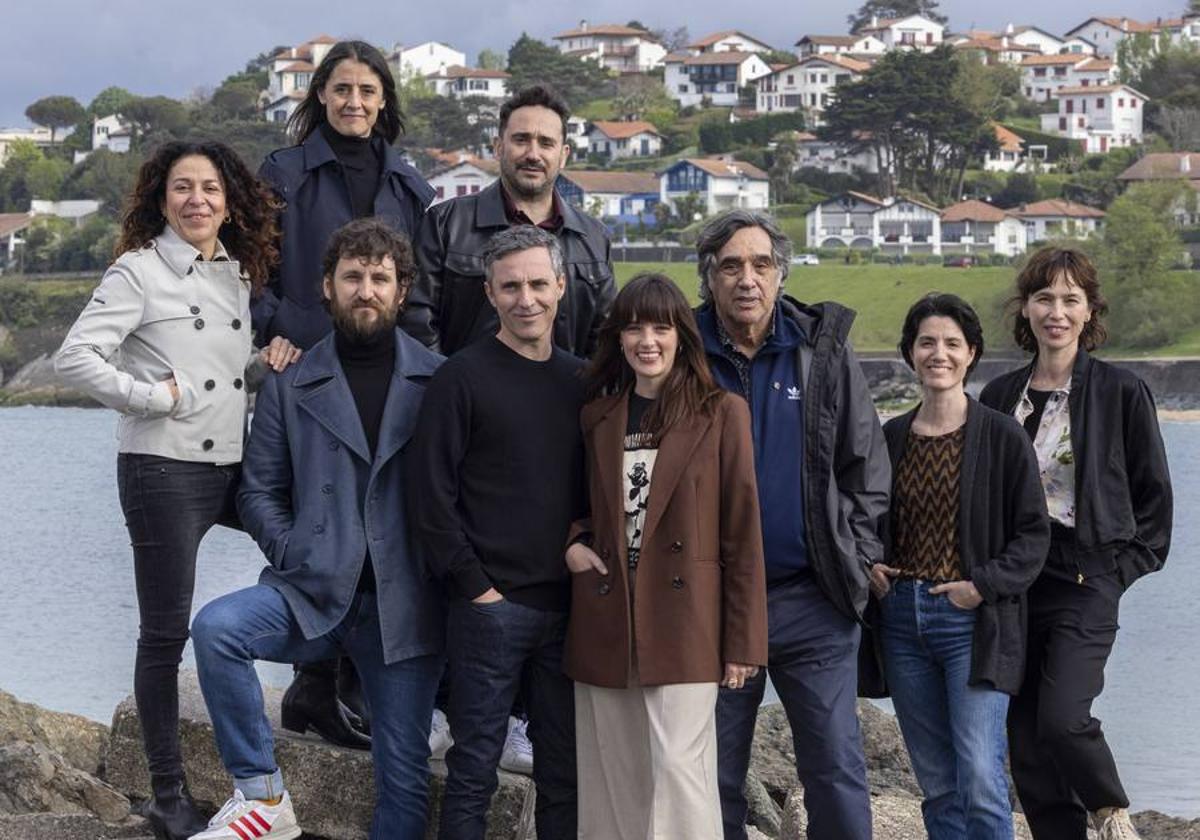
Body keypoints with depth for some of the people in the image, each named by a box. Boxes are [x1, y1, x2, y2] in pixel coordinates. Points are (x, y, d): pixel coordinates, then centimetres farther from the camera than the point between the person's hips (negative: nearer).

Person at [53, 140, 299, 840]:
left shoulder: (239, 274, 11)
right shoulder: (140, 272, -8)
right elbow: (76, 358, -17)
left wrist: (266, 364, 2)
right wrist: (154, 396, -18)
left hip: (234, 463, 7)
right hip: (165, 468, -7)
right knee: (167, 633, -1)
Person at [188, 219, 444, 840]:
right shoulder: (290, 388, 9)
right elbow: (259, 492, 10)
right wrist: (294, 557, -4)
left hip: (405, 604, -1)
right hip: (312, 595, 1)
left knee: (404, 774, -2)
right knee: (216, 627, -27)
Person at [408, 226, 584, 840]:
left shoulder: (579, 380, 11)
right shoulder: (463, 378, -5)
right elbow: (431, 496, -9)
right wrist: (474, 586, -12)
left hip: (567, 605, 5)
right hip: (489, 605, -5)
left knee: (564, 772, 10)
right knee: (474, 768, 0)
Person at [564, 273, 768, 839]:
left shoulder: (721, 414, 0)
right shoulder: (598, 417, 12)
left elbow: (742, 533, -2)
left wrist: (744, 642, -6)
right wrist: (572, 543, 2)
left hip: (684, 624, -4)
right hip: (604, 625, 4)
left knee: (679, 769, -11)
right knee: (613, 782, 6)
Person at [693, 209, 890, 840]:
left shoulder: (822, 351, 2)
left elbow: (867, 469, 7)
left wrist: (856, 558, 0)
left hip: (812, 600, 0)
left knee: (837, 769, 1)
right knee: (716, 776, 9)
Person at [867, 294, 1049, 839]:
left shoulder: (1002, 437, -3)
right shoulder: (889, 438, 9)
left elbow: (1033, 534, -2)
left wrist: (983, 585, -15)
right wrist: (868, 568, 1)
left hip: (974, 622, -4)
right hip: (902, 616, 5)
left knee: (981, 779, -13)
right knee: (937, 783, 8)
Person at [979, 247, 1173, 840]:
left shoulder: (1121, 392, -2)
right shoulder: (1000, 396, 10)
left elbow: (1153, 491, 5)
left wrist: (1129, 563, -2)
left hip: (1085, 580, -5)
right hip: (1012, 583, 5)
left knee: (1062, 719, -19)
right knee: (1026, 741, 3)